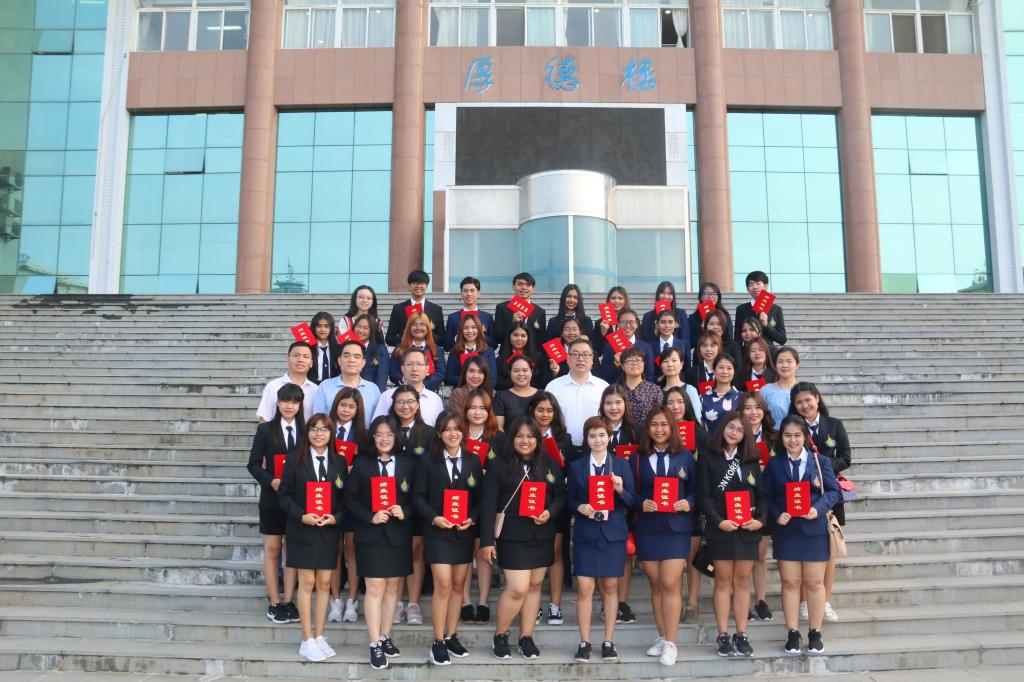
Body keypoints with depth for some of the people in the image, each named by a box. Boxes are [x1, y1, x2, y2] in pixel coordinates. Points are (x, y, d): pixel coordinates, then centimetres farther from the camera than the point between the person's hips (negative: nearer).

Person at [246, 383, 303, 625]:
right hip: (272, 498, -1)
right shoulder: (265, 429, 1)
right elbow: (254, 464, -1)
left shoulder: (306, 431, 3)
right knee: (272, 550, 5)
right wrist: (271, 481, -15)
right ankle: (274, 603, 12)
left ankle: (289, 601, 13)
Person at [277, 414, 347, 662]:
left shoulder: (339, 462, 5)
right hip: (303, 530, -3)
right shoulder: (295, 460, -2)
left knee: (324, 583, 6)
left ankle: (319, 637, 17)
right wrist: (301, 516, -17)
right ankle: (307, 640, 8)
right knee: (307, 583, 1)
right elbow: (284, 494, -4)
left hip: (329, 531, 3)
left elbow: (345, 497, 5)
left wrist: (336, 517, -12)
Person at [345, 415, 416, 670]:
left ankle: (385, 636, 23)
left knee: (392, 586, 10)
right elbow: (350, 499, -1)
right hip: (371, 534, -2)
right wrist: (370, 517, -14)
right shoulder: (361, 464, 1)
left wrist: (405, 513, -13)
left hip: (398, 534, 2)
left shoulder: (408, 464, 4)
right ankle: (375, 644, 2)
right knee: (375, 588, -4)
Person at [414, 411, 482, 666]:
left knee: (458, 585, 10)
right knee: (443, 586, -7)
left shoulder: (473, 461, 5)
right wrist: (434, 518, -17)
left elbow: (480, 497, 6)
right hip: (438, 532, -3)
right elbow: (418, 496, -3)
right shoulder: (428, 461, -1)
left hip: (464, 532, 3)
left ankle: (452, 637, 22)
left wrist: (472, 519, -10)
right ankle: (438, 643, 3)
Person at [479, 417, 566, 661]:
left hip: (542, 535, 4)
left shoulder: (550, 465, 6)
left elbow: (561, 496, 11)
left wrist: (550, 513, -11)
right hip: (512, 537, -4)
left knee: (534, 586, 10)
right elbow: (488, 504, -7)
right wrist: (487, 541, -11)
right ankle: (500, 635, 13)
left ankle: (526, 637, 23)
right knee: (517, 588, -9)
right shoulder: (499, 465, -5)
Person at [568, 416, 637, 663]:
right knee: (584, 588, -4)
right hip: (585, 534, 0)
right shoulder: (576, 467, 6)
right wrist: (580, 507, -13)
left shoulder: (622, 465, 4)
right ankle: (584, 643, 7)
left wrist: (621, 490, -16)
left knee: (610, 587, 6)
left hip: (613, 534, 0)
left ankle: (608, 642, 17)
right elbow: (570, 500, 8)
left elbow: (632, 502, 3)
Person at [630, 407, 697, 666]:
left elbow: (696, 489, 7)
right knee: (656, 585, 8)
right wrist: (641, 503, -15)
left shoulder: (685, 456, 5)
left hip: (676, 528, -1)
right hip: (647, 528, 1)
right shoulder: (637, 458, 5)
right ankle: (662, 637, 20)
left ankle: (670, 643, 1)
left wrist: (688, 503, -12)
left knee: (670, 585, -7)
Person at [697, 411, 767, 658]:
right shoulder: (707, 456, 0)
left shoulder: (751, 460, 11)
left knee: (742, 581, 6)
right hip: (720, 529, -3)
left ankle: (741, 635, 12)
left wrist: (761, 519, -7)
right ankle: (723, 636, 7)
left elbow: (762, 494, 9)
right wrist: (718, 521, -16)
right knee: (723, 582, 2)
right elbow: (703, 495, -5)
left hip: (748, 529, 3)